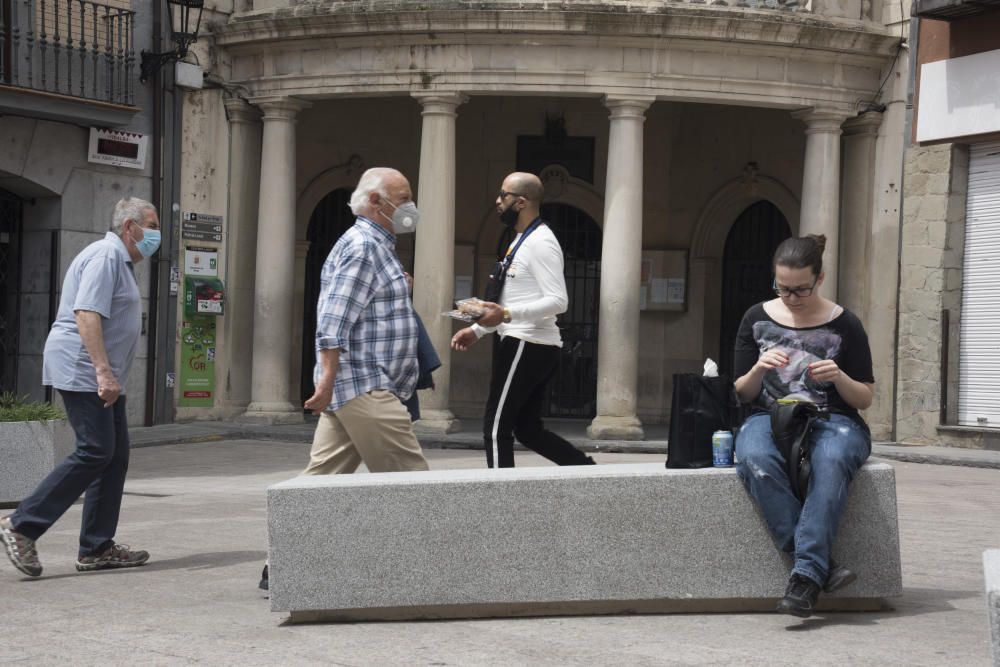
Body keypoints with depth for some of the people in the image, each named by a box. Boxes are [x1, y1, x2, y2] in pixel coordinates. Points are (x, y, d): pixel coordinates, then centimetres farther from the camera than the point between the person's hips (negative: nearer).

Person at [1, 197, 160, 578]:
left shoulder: (121, 261, 21)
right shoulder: (106, 256, -12)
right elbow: (86, 314, -23)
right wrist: (103, 372, -28)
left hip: (101, 376, 11)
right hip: (82, 370, -11)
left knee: (115, 456, 7)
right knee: (95, 451, -14)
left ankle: (97, 549, 9)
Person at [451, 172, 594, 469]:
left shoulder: (541, 243, -14)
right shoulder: (522, 241, 18)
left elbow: (558, 301, -23)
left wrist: (506, 314, -31)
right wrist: (477, 330, 16)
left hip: (527, 345, -11)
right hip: (527, 345, 11)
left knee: (496, 428, -6)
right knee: (529, 430, 13)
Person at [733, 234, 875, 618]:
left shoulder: (844, 326, 5)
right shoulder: (757, 320, 9)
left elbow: (864, 400, 8)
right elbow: (743, 394, 12)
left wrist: (839, 377, -13)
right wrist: (759, 369, -10)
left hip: (833, 420, -1)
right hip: (769, 417, 1)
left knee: (832, 461, -39)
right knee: (755, 460, -36)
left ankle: (806, 573, -42)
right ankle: (821, 565, -36)